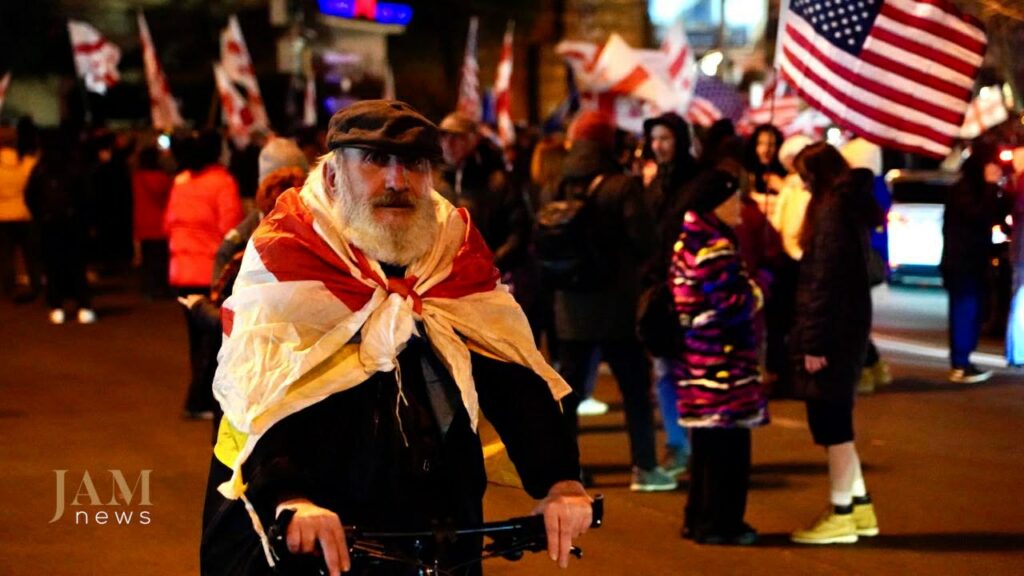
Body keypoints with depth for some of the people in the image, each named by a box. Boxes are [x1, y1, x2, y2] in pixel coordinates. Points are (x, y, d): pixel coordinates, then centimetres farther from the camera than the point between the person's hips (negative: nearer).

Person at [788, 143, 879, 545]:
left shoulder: (832, 212, -15)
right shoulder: (851, 207, 14)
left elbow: (824, 282, -19)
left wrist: (815, 341, -18)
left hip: (832, 332, -10)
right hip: (850, 327, 10)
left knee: (831, 423, -2)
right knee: (835, 422, 16)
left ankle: (842, 515, 4)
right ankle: (860, 506, 21)